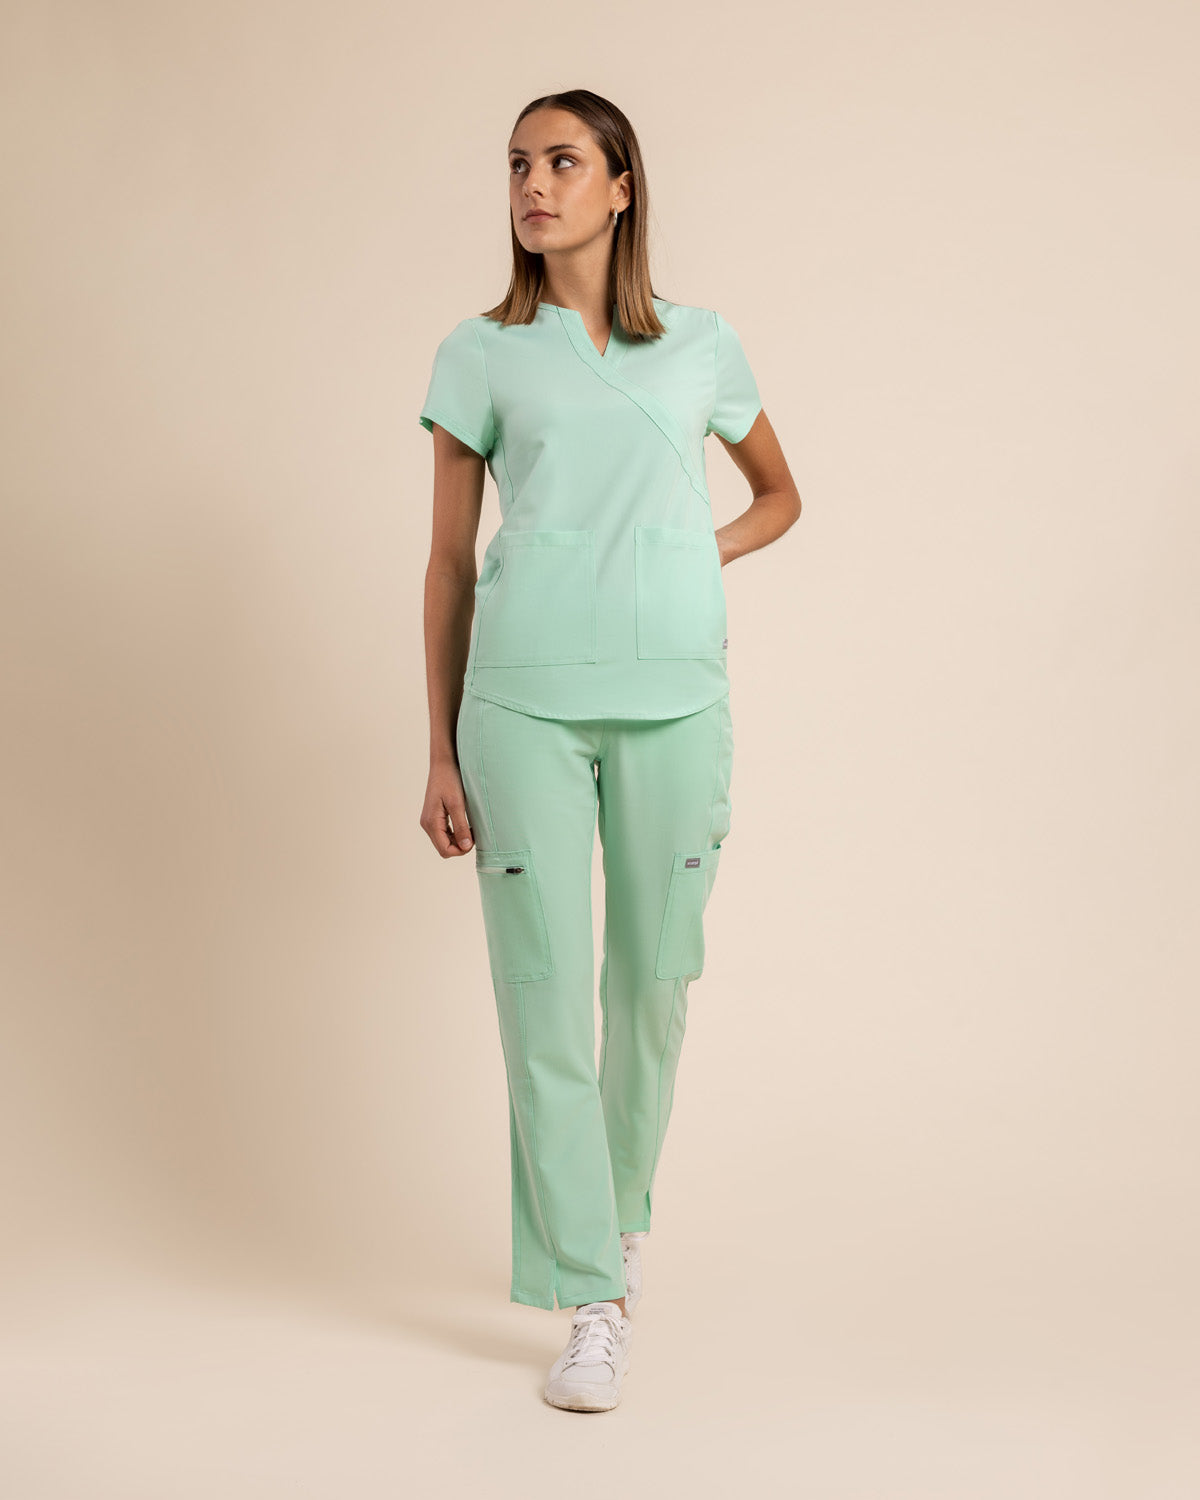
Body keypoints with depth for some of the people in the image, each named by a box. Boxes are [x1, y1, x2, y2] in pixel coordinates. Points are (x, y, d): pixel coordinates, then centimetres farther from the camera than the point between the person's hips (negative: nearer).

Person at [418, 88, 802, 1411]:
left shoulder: (702, 344, 11)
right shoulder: (480, 356, 8)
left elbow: (778, 494, 25)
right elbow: (447, 565, 8)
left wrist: (695, 557, 4)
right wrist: (440, 755, 4)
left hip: (671, 695, 1)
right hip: (524, 697, -1)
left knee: (654, 980, 8)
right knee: (545, 991, -3)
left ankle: (621, 1211, 34)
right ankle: (593, 1302, 6)